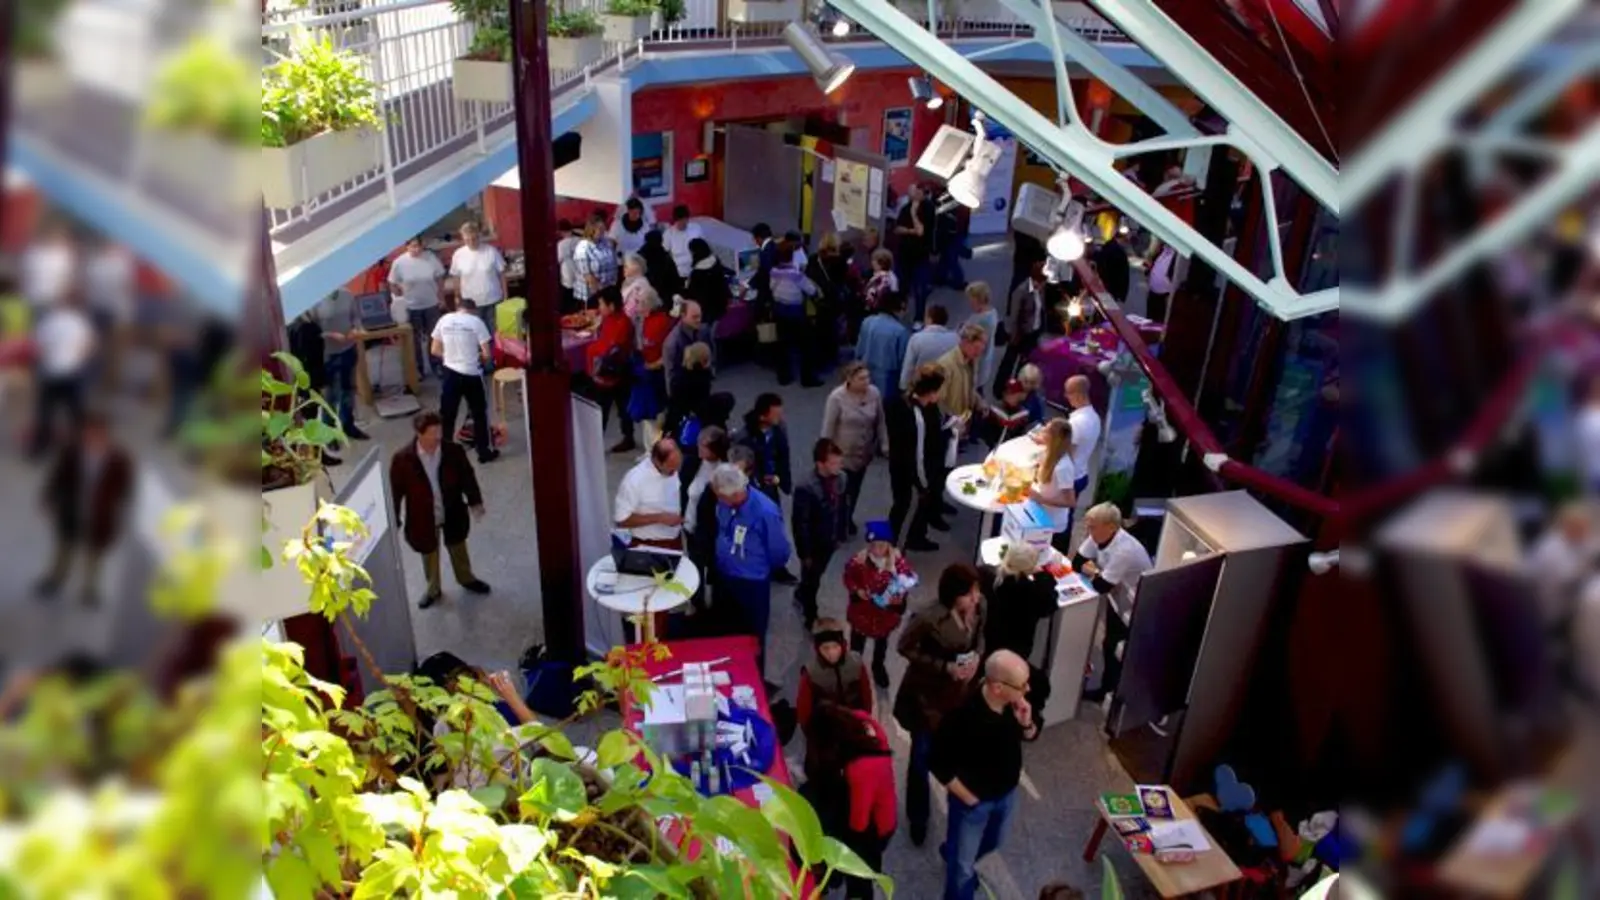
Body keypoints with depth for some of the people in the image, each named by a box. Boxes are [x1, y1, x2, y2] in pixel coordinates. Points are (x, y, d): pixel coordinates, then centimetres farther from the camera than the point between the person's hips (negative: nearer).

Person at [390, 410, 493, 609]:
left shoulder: (453, 451, -20)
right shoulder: (402, 459, -24)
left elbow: (467, 477, -4)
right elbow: (395, 491, -13)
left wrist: (475, 502, -2)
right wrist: (394, 521, -7)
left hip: (453, 513, 2)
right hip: (423, 518, -1)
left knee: (458, 547, 27)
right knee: (429, 554, 23)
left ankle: (466, 579, 55)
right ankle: (433, 589, 49)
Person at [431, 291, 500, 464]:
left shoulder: (444, 320, 2)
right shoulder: (476, 321, -8)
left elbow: (435, 350, 7)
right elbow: (486, 354, -10)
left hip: (451, 373, 3)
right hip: (471, 374, -3)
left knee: (447, 415, 13)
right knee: (479, 414, 12)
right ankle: (484, 452, 18)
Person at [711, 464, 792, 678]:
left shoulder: (765, 512, -30)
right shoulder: (724, 502, -13)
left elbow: (780, 553, -16)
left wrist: (761, 569, 2)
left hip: (752, 584, -5)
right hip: (723, 578, 6)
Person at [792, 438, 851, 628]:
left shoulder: (840, 478, -11)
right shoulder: (806, 489, -31)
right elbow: (800, 523, -23)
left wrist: (842, 534, 8)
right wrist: (805, 553, -16)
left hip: (830, 540, 6)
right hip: (813, 544, -6)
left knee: (816, 576, 28)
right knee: (811, 580, 15)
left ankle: (800, 595, 57)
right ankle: (811, 617, 37)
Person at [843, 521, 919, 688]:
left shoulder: (898, 560, -23)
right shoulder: (859, 560, -26)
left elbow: (908, 581, -12)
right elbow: (848, 577, -9)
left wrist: (900, 596, -28)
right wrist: (857, 590, -25)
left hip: (887, 610, 2)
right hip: (862, 610, -2)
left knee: (882, 639, 29)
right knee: (858, 639, 22)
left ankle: (878, 666, 57)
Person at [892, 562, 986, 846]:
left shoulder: (979, 606, -15)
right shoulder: (929, 618, -32)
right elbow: (904, 647, -18)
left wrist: (977, 656, -16)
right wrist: (944, 667, -24)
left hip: (959, 692, 5)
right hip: (927, 694, -5)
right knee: (923, 756, 8)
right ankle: (917, 818, 32)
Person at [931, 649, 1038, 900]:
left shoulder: (1017, 704, -19)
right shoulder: (963, 716, -36)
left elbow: (1031, 735, 1)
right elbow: (939, 764, -25)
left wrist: (1027, 723, -22)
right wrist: (967, 797, -16)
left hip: (1007, 793, 6)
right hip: (974, 800, -6)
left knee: (992, 842, 33)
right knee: (963, 866, 14)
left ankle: (954, 854, 62)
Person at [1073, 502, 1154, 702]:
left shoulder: (1124, 550, -37)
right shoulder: (1100, 536, -10)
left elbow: (1102, 586, -30)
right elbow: (1077, 562, -4)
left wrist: (1092, 572, -10)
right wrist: (1095, 571, -21)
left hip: (1137, 609, -8)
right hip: (1119, 599, 8)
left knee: (1114, 649, 4)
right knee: (1110, 644, 18)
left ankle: (1109, 692, 26)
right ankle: (1109, 687, 37)